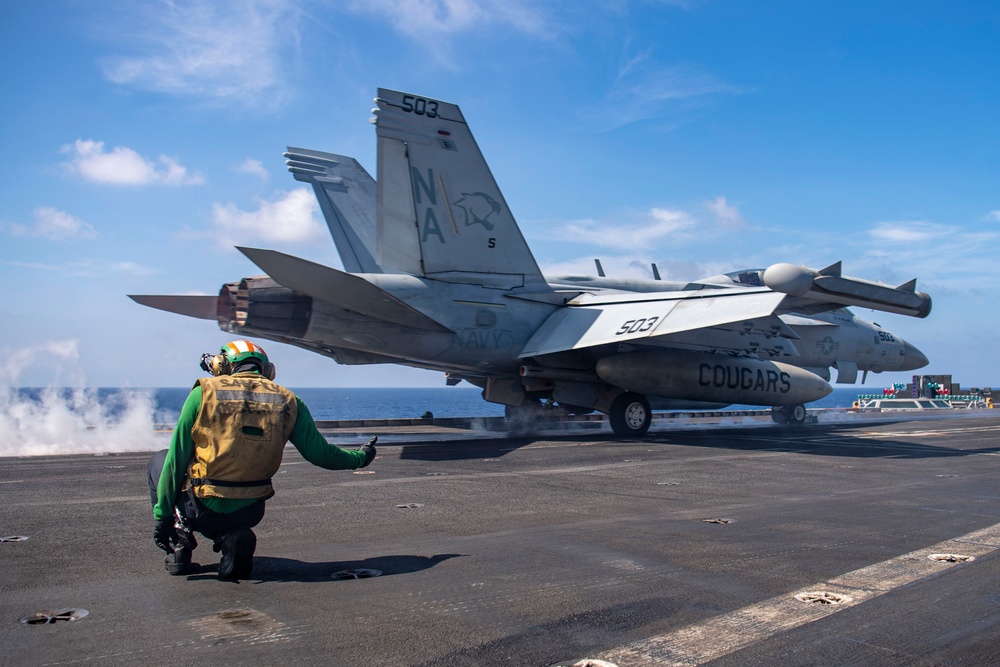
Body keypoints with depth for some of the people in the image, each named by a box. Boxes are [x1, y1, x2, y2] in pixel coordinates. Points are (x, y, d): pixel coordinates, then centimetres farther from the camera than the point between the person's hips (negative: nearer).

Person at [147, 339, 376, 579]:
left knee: (160, 460, 27)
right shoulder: (288, 401, 2)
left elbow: (177, 459, -3)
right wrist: (359, 457, 22)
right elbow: (320, 454, 3)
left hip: (202, 511, -2)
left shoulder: (204, 392, -3)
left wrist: (162, 514, 4)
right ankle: (234, 538, 6)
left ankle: (179, 542, 11)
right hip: (249, 512, 3)